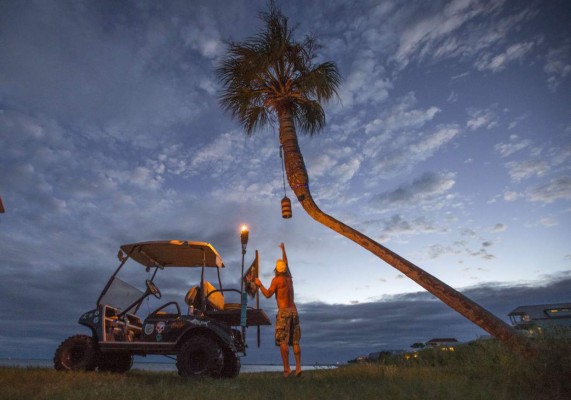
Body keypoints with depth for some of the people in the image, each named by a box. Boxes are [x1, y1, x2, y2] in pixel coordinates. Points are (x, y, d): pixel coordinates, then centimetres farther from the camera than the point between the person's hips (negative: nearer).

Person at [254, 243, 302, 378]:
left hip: (283, 312, -6)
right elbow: (286, 263, 30)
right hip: (294, 310, 6)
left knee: (283, 341, -5)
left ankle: (287, 369, -9)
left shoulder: (276, 280, -4)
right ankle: (298, 367, 3)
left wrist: (259, 284, 3)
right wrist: (283, 249, 42)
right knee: (295, 342, 8)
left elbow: (268, 294, -9)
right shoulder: (289, 278, 15)